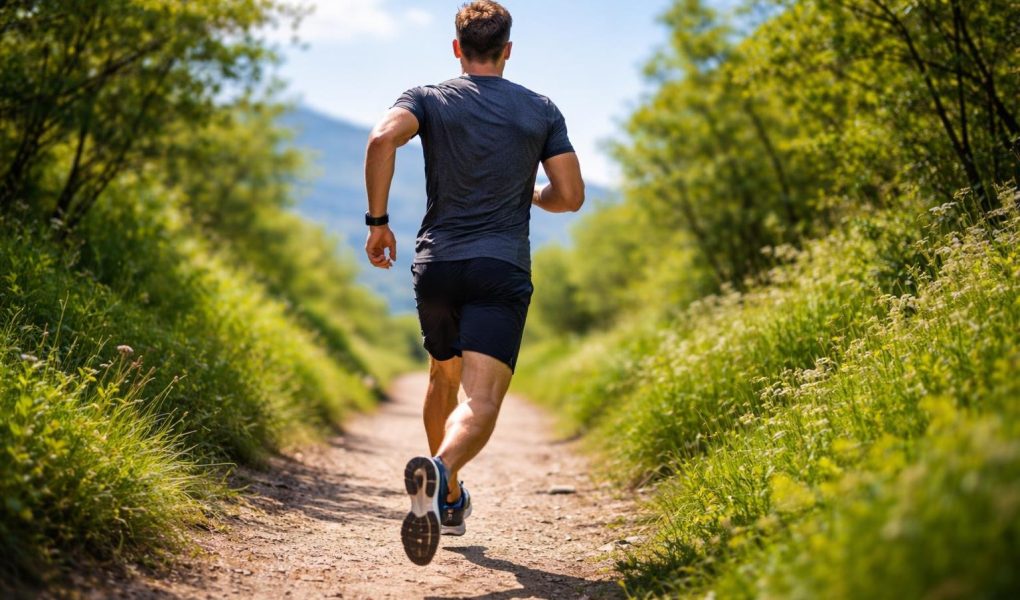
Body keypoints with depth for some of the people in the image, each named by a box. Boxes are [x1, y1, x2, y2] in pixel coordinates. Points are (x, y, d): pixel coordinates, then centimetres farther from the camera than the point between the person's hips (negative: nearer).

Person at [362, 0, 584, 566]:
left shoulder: (428, 98, 6)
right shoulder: (541, 110, 8)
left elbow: (382, 140, -15)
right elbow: (570, 196, 5)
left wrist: (377, 220, -7)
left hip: (436, 264, 2)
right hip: (502, 270, -2)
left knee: (444, 379, 26)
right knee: (480, 402, -12)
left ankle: (448, 501, 36)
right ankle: (439, 471, -44)